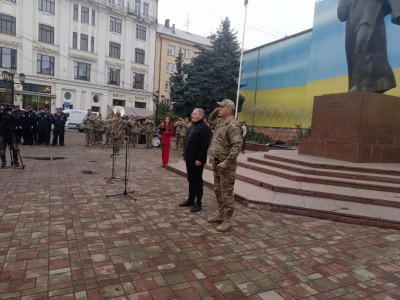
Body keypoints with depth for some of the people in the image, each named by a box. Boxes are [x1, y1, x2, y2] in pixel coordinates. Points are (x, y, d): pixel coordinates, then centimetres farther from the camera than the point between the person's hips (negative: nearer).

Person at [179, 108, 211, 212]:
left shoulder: (204, 128, -14)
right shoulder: (192, 127, 16)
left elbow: (205, 145, -20)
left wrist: (199, 159, -22)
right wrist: (185, 155, 15)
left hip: (197, 160, -9)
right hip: (189, 159, 9)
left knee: (197, 181, 1)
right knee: (191, 180, 16)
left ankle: (198, 203, 11)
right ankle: (190, 200, 27)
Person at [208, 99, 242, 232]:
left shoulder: (232, 125, -18)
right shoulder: (220, 121, 12)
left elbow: (237, 146, -25)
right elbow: (211, 122, 34)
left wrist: (227, 162, -28)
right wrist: (215, 112, 14)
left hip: (226, 165, -10)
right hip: (216, 163, 10)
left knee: (226, 193, -2)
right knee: (218, 190, 18)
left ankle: (227, 220, 8)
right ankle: (221, 215, 31)